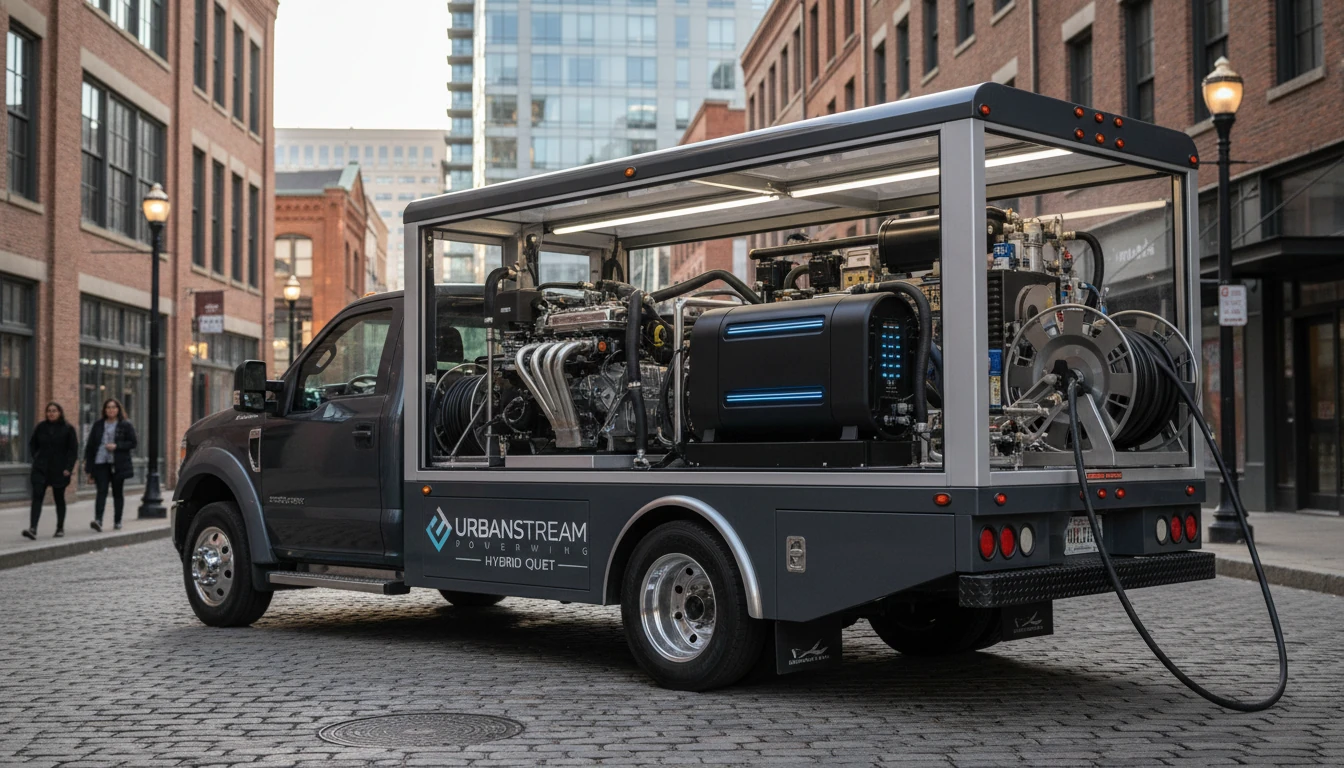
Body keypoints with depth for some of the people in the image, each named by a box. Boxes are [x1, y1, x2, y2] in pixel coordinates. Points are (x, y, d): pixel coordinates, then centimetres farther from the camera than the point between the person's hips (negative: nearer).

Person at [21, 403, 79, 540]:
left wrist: (68, 468, -11)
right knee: (37, 497, -11)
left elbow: (73, 450, -4)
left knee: (59, 498, 8)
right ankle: (32, 529, -18)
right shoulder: (41, 427, 5)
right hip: (41, 469, 2)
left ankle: (60, 528, 21)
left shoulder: (68, 429, -3)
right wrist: (36, 458, 7)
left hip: (59, 471, -2)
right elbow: (32, 444, 18)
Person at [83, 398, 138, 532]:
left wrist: (116, 446, -13)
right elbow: (90, 446, 11)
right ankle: (98, 520, -22)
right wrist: (88, 466, 6)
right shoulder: (98, 425, 11)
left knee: (117, 493, 6)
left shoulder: (125, 425, 4)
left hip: (118, 465, -1)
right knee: (101, 491, -11)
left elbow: (133, 443, 1)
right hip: (101, 463, 1)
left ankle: (117, 521, 16)